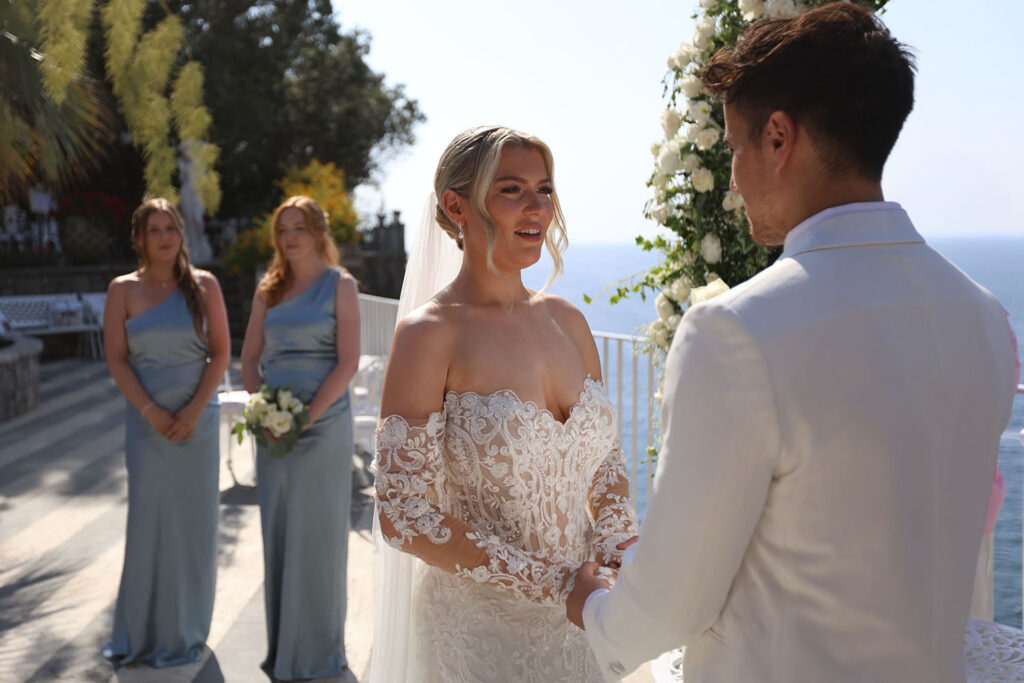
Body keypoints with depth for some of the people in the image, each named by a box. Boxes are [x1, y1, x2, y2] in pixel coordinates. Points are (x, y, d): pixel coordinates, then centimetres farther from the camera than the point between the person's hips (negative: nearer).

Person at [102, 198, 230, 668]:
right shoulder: (123, 289, 3)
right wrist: (150, 412, -11)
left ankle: (184, 633, 20)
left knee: (192, 520, 5)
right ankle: (138, 634, 18)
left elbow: (221, 352, -1)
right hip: (146, 420, 0)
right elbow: (116, 359, -1)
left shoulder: (203, 285, 2)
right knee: (147, 520, 3)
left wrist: (194, 410, -10)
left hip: (197, 419, 0)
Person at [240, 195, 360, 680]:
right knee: (278, 532, 9)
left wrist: (308, 416, -16)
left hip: (323, 424, -4)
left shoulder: (340, 285, -3)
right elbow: (249, 356, 11)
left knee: (317, 534, 2)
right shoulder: (269, 289, 11)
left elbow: (349, 362, -9)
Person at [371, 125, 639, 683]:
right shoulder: (429, 334, -14)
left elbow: (606, 460, 10)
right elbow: (402, 514, -17)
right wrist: (557, 586, -19)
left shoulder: (568, 321, 2)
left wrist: (616, 562, -8)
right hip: (480, 628, -5)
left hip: (577, 621, 5)